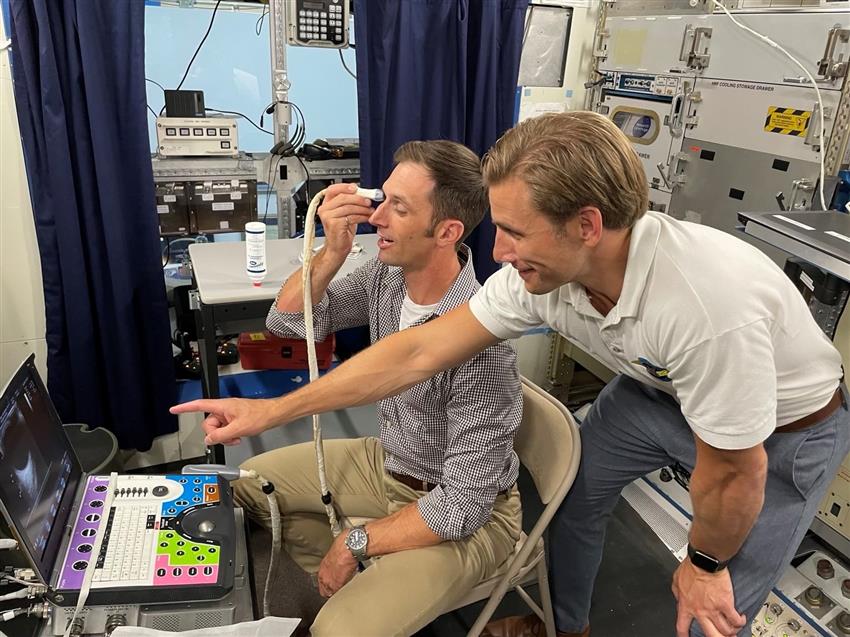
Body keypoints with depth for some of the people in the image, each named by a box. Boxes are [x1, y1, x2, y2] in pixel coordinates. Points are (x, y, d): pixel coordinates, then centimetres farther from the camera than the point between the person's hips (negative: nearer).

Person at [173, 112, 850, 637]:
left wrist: (705, 565, -9)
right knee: (574, 493, 13)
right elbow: (419, 352, -21)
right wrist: (272, 410, -19)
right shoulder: (542, 271, -24)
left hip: (787, 428, -5)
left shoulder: (708, 305, -44)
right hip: (659, 387, 5)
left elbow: (734, 473, -29)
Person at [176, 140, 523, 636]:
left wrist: (354, 542, -16)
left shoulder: (478, 340, -33)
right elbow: (287, 321, -3)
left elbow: (462, 505, -28)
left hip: (466, 515, -7)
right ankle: (350, 589, 24)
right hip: (389, 464, 7)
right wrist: (333, 252, -21)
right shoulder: (389, 273, -12)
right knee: (251, 482, 12)